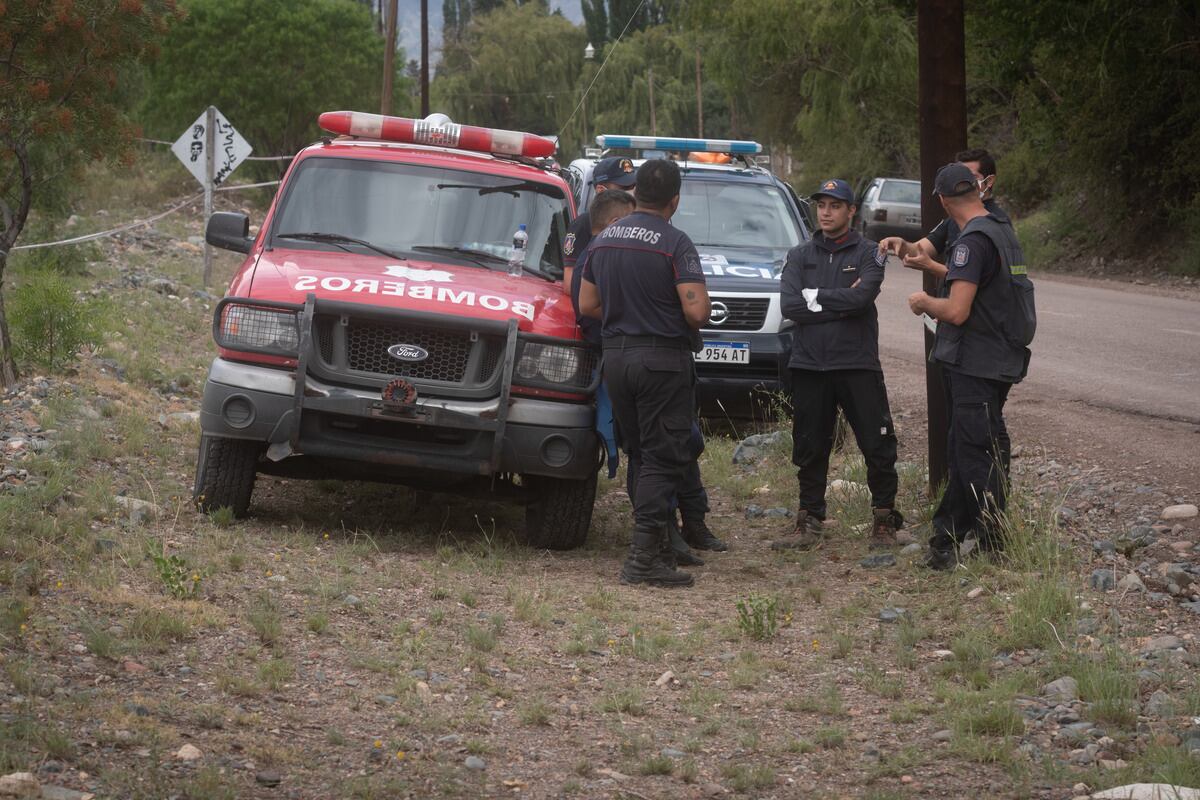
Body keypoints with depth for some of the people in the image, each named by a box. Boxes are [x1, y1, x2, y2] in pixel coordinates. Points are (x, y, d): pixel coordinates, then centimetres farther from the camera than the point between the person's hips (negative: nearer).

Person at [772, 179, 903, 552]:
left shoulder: (867, 254, 4)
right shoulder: (799, 256, 12)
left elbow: (862, 297, -14)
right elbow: (789, 305, -4)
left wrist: (815, 297, -9)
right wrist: (841, 303, -9)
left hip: (857, 363, -3)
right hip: (809, 364, 3)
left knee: (877, 447, -2)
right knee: (810, 449, 8)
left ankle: (885, 520, 9)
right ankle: (809, 522, 16)